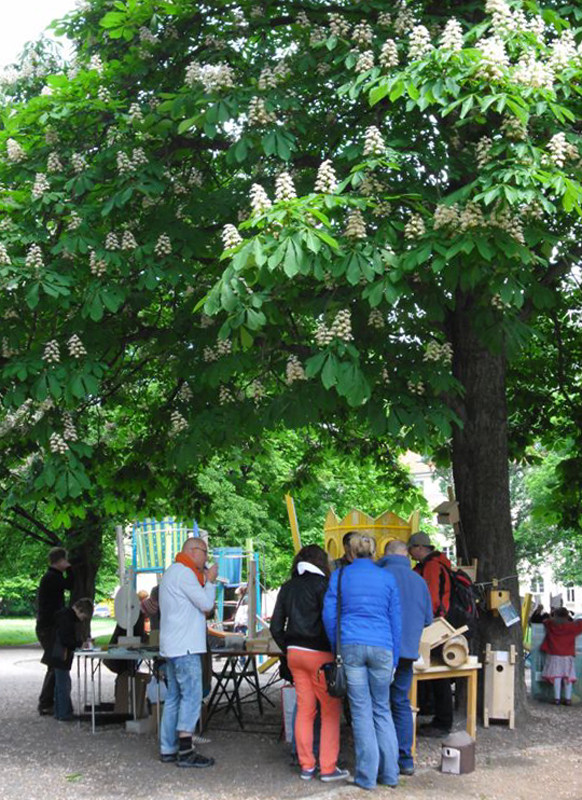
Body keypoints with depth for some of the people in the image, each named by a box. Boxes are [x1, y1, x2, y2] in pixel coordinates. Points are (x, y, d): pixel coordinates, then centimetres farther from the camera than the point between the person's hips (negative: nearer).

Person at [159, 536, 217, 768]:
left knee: (174, 697, 12)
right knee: (191, 696, -10)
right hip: (185, 647, -11)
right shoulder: (184, 573, -13)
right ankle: (185, 752, -11)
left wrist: (204, 581, 14)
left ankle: (168, 749, 15)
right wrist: (210, 581, 0)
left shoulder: (172, 572, 20)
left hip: (173, 646, 11)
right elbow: (206, 603, -14)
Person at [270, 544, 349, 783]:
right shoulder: (321, 584, -7)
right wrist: (335, 651, -3)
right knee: (331, 710, 2)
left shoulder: (288, 587, 10)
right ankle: (328, 768, 1)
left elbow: (276, 627, 11)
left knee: (304, 710, 11)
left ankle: (306, 766, 15)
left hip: (294, 652, 6)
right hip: (319, 653, -6)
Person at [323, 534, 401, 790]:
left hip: (350, 646, -1)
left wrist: (337, 649, 14)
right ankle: (389, 773, 13)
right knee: (382, 710, 12)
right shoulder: (387, 578, 8)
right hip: (381, 647, 1)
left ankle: (367, 776, 6)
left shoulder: (339, 576, 5)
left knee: (361, 712, 3)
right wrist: (393, 659, 16)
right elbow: (395, 620, 10)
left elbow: (329, 615, 3)